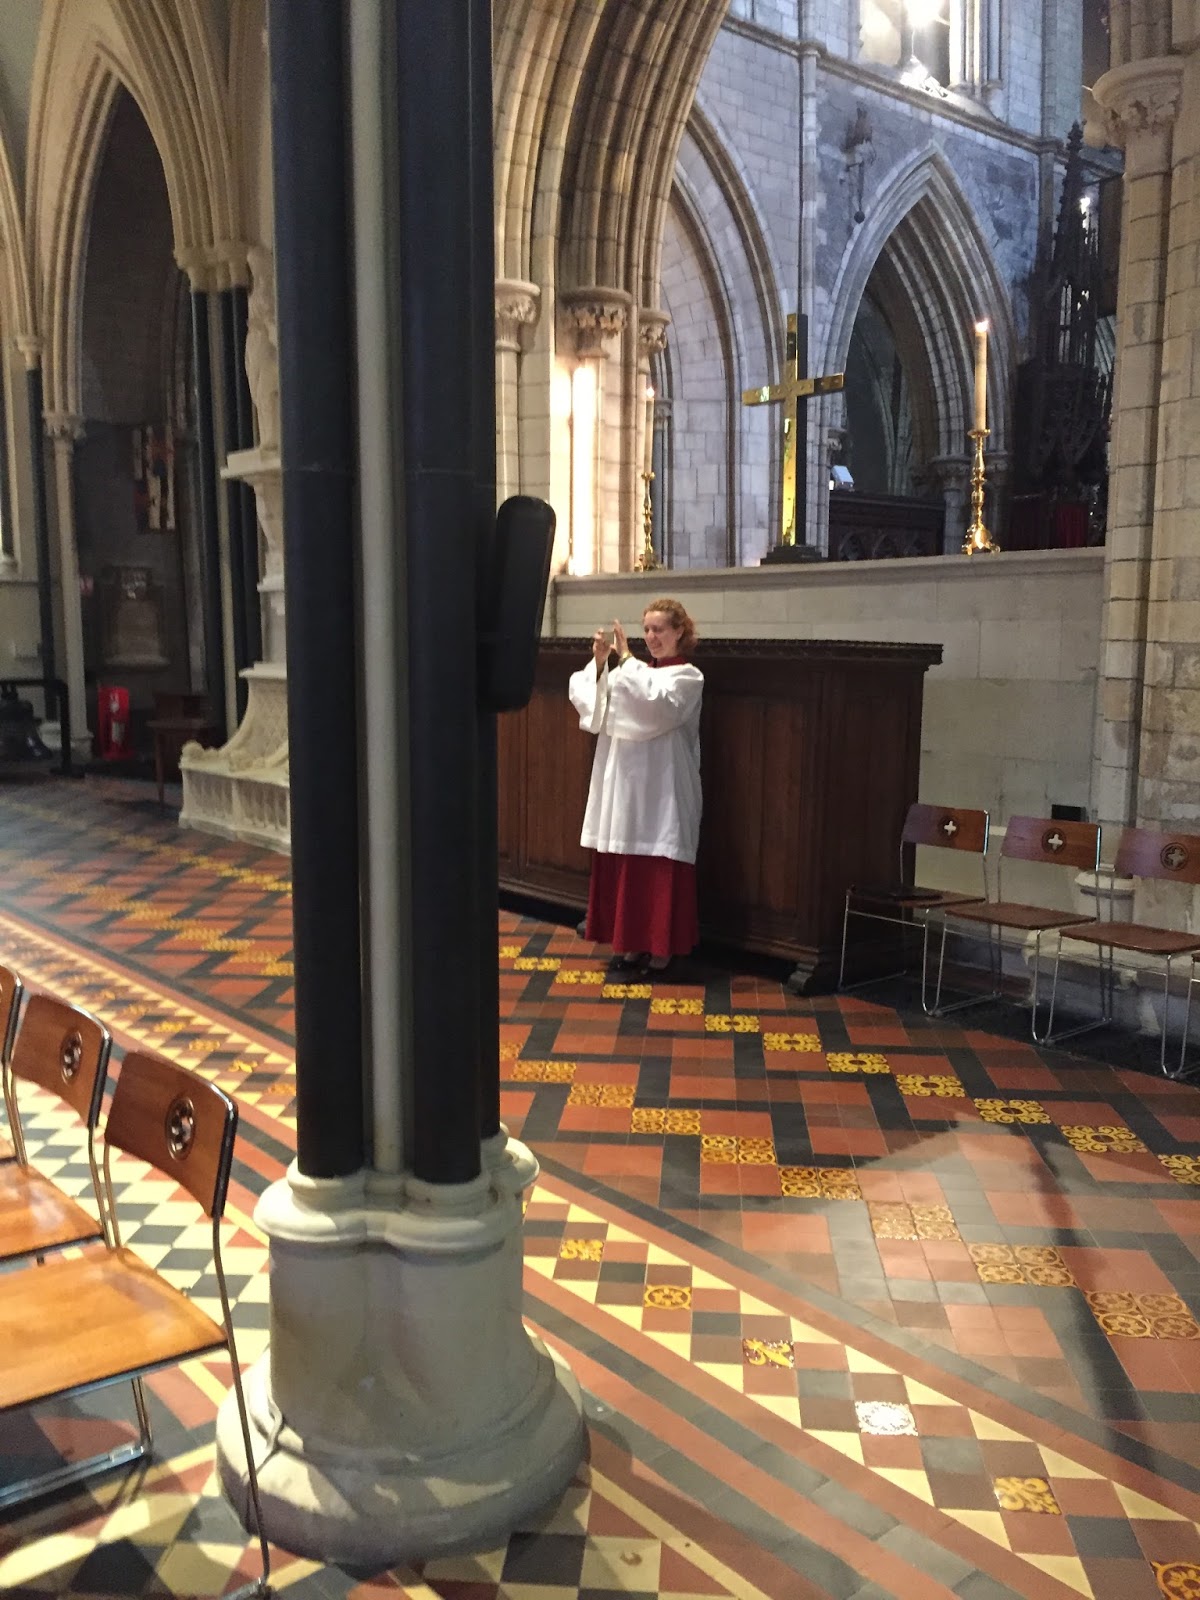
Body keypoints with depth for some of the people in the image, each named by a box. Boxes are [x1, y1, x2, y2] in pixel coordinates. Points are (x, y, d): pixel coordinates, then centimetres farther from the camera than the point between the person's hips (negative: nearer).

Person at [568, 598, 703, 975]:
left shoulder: (687, 677, -2)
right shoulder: (633, 672, 14)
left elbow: (655, 704, -23)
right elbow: (586, 702, 6)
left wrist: (625, 658, -18)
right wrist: (599, 662, -8)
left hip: (660, 791, -6)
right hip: (622, 785, 6)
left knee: (658, 871, -2)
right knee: (622, 869, 8)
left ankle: (659, 952, 6)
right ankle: (630, 945, 18)